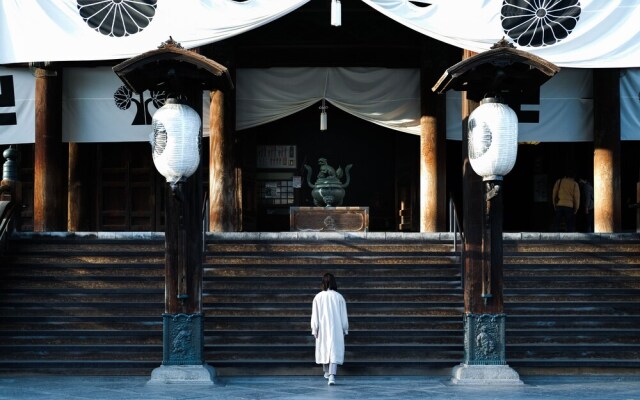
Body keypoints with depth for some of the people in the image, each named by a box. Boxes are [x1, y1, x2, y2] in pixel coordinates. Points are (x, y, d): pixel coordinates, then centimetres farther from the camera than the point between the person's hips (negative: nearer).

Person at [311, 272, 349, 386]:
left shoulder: (318, 297, -6)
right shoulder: (339, 297, -6)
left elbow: (314, 316, -3)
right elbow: (344, 316, 0)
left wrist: (314, 330, 6)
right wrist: (345, 329, 11)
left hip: (322, 329, 1)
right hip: (336, 329, -1)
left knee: (324, 349, 19)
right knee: (335, 351, -4)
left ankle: (327, 372, 36)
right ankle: (332, 376, -20)